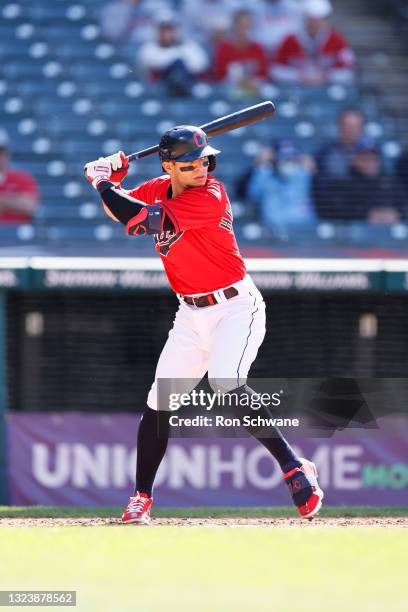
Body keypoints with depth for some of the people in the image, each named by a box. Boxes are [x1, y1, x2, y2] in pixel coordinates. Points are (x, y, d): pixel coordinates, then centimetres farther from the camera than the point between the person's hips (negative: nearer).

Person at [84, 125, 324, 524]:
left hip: (235, 307, -8)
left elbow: (139, 221, -28)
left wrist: (102, 181, -15)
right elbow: (119, 211, 17)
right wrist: (109, 181, -4)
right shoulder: (158, 190, 1)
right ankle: (141, 498, 18)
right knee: (158, 403, 5)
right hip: (192, 314, 8)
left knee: (227, 385, -29)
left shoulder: (209, 197, -23)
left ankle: (294, 468, -24)